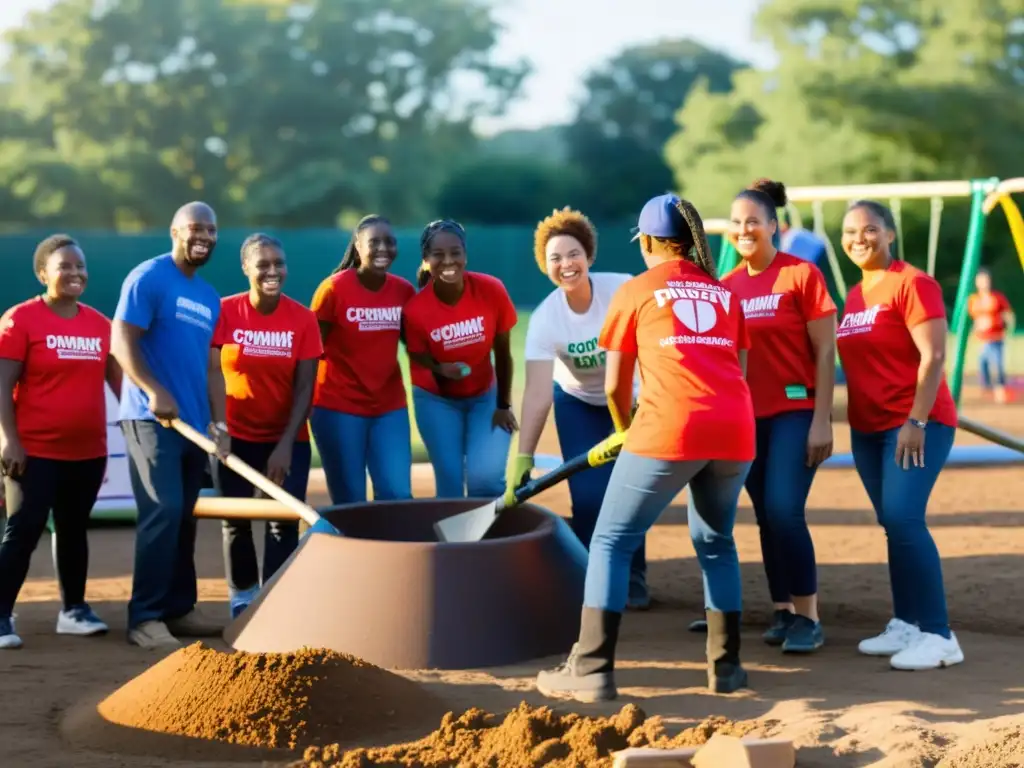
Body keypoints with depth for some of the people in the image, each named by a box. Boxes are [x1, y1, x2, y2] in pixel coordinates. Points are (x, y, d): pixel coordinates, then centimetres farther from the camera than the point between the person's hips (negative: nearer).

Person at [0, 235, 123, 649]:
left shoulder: (99, 323, 8)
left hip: (88, 451, 6)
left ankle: (73, 609, 26)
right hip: (35, 451, -5)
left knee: (74, 530, 15)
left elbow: (118, 378, 15)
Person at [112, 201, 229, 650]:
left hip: (194, 423, 8)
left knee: (184, 518, 11)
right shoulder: (148, 278, -6)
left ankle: (180, 608, 20)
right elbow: (122, 341, -13)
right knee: (162, 513, -16)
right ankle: (145, 617, -15)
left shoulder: (209, 298, 17)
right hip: (151, 419, -8)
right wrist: (155, 391, -23)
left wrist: (219, 421, 5)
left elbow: (212, 366, 16)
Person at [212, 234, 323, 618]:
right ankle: (242, 597, 27)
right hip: (235, 436, 0)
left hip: (287, 439, 0)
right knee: (236, 520, 9)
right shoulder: (225, 312, -10)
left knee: (284, 521, -7)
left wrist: (286, 445, -17)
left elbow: (304, 388, -10)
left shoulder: (302, 318, -9)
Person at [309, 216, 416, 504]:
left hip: (390, 405, 4)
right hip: (338, 406, -4)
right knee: (350, 501, 0)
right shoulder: (334, 288, -10)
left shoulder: (404, 291, 1)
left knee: (399, 496, -3)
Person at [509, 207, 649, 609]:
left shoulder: (622, 290, -26)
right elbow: (538, 392, -30)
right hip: (578, 404, 0)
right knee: (588, 495, -10)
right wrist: (523, 456, -37)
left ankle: (633, 580, 13)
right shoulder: (545, 318, -25)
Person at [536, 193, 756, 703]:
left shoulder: (635, 291, 10)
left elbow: (616, 386, 11)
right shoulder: (724, 293, 21)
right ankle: (726, 666, 22)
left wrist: (627, 433, 30)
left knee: (611, 542, 4)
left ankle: (592, 671, -4)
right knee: (716, 543, 23)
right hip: (735, 431, 5)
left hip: (668, 430, -4)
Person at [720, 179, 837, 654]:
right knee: (766, 517, 7)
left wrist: (821, 420, -14)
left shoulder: (801, 275, -7)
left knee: (784, 510, -15)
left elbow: (825, 352, -8)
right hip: (748, 417, 5)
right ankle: (783, 611, 16)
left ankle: (808, 618, -6)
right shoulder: (728, 285, 7)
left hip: (796, 411, -5)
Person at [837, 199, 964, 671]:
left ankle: (938, 635, -14)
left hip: (916, 424, -8)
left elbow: (933, 356, -17)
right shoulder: (854, 296, 14)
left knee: (903, 518, -17)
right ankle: (906, 624, 16)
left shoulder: (912, 284, -11)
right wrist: (853, 422, 15)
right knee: (893, 524, 9)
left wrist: (916, 421, -21)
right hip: (868, 428, 8)